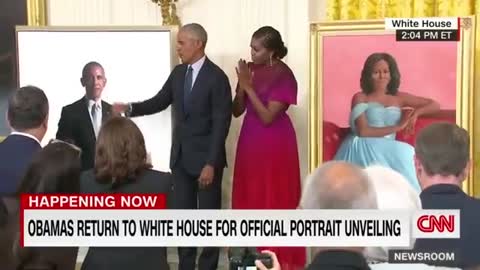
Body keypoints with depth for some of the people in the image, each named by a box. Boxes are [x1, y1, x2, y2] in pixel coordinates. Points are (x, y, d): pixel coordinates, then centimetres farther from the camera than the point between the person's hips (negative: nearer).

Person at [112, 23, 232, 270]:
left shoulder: (216, 77, -14)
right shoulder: (178, 73, 6)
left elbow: (221, 123, -17)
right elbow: (159, 102, 12)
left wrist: (211, 163, -20)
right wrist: (130, 108, -6)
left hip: (205, 158, -6)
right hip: (180, 156, 6)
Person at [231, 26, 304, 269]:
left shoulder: (283, 76, -14)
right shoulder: (252, 69, 4)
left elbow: (268, 117, -20)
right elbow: (237, 111, 4)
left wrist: (249, 87, -19)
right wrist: (241, 85, -12)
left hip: (274, 145, -7)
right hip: (250, 142, 7)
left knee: (274, 200, 1)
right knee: (250, 197, 11)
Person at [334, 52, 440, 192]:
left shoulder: (399, 98, 18)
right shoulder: (360, 98, 7)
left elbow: (435, 105, 20)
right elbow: (363, 131, -8)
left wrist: (416, 112, -2)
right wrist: (398, 127, -8)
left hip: (388, 149, 3)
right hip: (364, 148, -3)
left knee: (406, 153, -32)